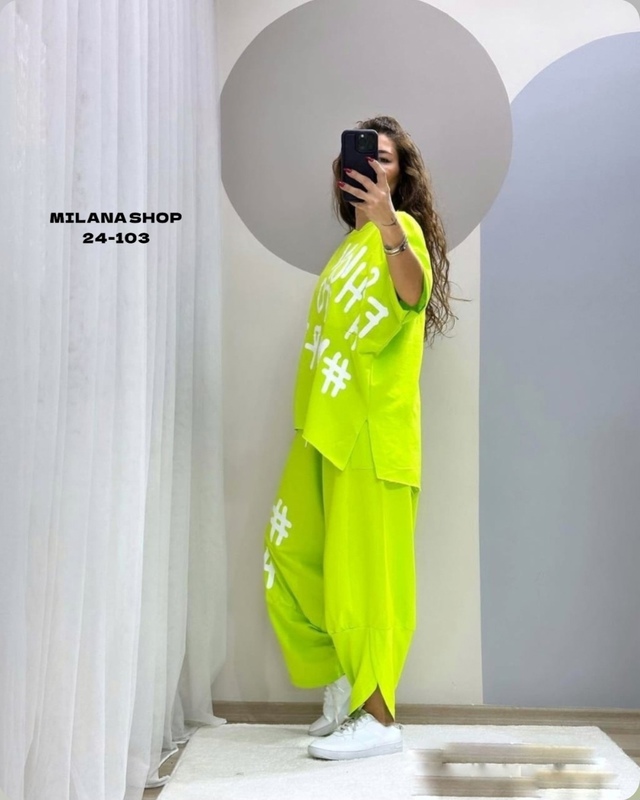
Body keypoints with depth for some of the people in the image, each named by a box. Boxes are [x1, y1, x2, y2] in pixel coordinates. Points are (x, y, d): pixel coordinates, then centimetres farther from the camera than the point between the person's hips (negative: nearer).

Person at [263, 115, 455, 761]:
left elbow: (415, 297, -25)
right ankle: (340, 677, 28)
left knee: (366, 567, -4)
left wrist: (387, 223, -40)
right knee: (293, 557, 12)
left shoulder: (402, 227, -2)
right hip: (323, 428, 8)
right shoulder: (350, 244, 21)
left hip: (373, 427, -8)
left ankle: (378, 718, 7)